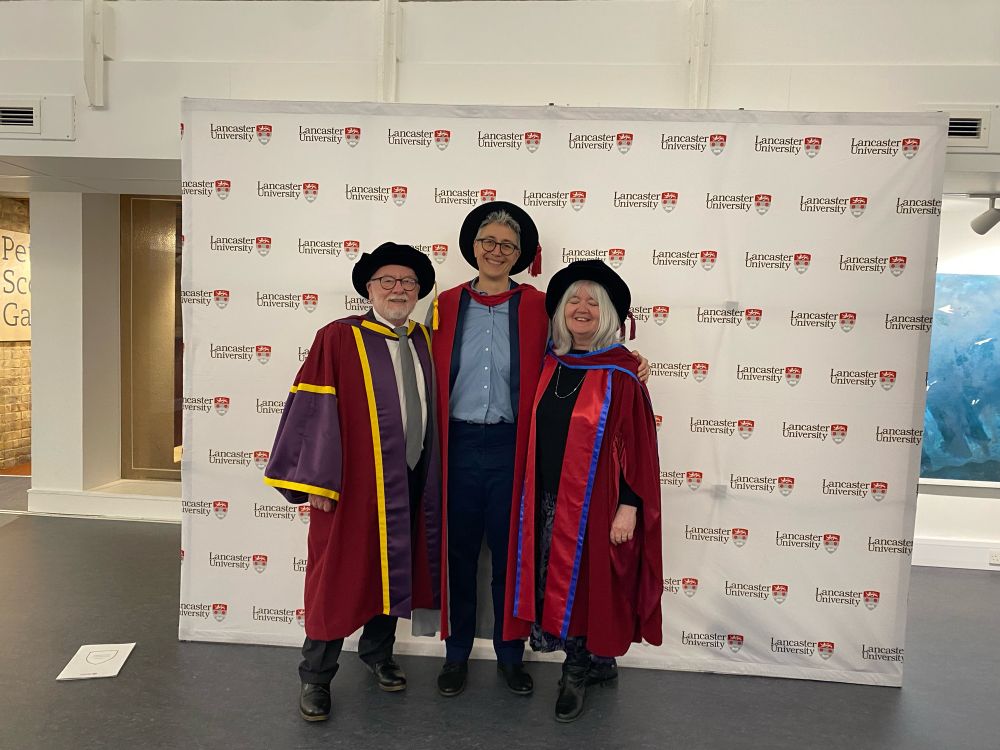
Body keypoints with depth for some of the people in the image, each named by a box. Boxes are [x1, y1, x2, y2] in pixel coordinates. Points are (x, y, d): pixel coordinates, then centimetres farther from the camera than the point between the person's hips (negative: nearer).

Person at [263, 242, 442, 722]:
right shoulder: (339, 338, -10)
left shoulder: (423, 340, 7)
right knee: (339, 577, 6)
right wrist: (317, 481, -16)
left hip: (412, 483, 6)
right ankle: (315, 678, 24)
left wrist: (431, 476, 10)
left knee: (396, 571, 18)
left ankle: (378, 652, 40)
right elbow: (314, 413, -13)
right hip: (355, 482, -5)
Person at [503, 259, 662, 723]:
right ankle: (596, 663, 35)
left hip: (594, 502, -5)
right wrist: (531, 498, 7)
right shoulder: (548, 365, 5)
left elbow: (636, 443, -10)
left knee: (583, 585, 7)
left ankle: (578, 671, 31)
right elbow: (535, 434, 10)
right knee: (553, 585, 14)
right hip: (547, 500, 5)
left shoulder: (621, 374, -10)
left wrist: (629, 506, -14)